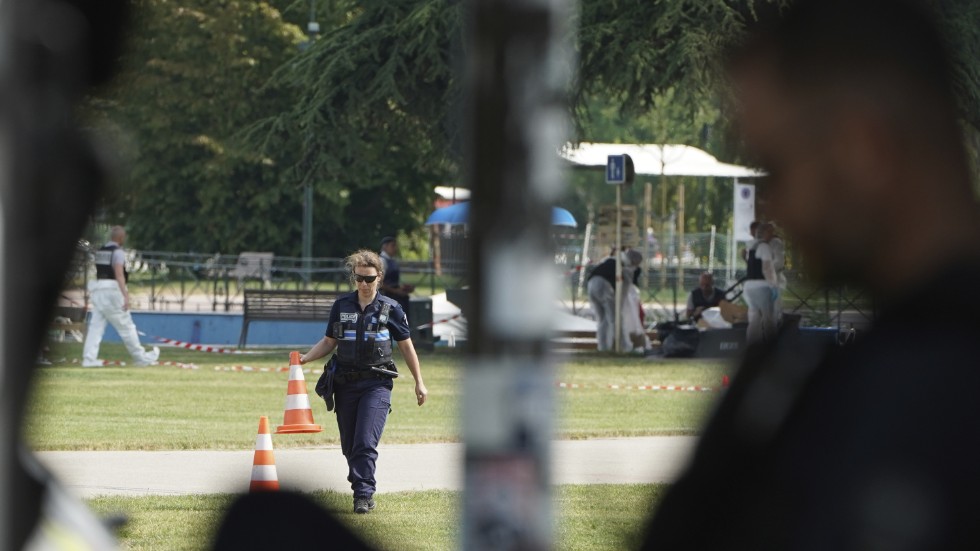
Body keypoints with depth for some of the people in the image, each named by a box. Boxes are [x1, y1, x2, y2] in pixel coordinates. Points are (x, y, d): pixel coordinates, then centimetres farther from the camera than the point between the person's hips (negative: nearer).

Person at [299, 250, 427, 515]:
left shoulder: (390, 309, 1)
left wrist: (419, 383, 8)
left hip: (376, 383, -4)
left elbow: (406, 346, 9)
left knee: (365, 442, -16)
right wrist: (305, 357, -1)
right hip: (345, 383, 4)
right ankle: (363, 489, 21)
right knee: (349, 446, 6)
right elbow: (329, 342, 16)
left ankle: (364, 494, -17)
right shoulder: (341, 306, 7)